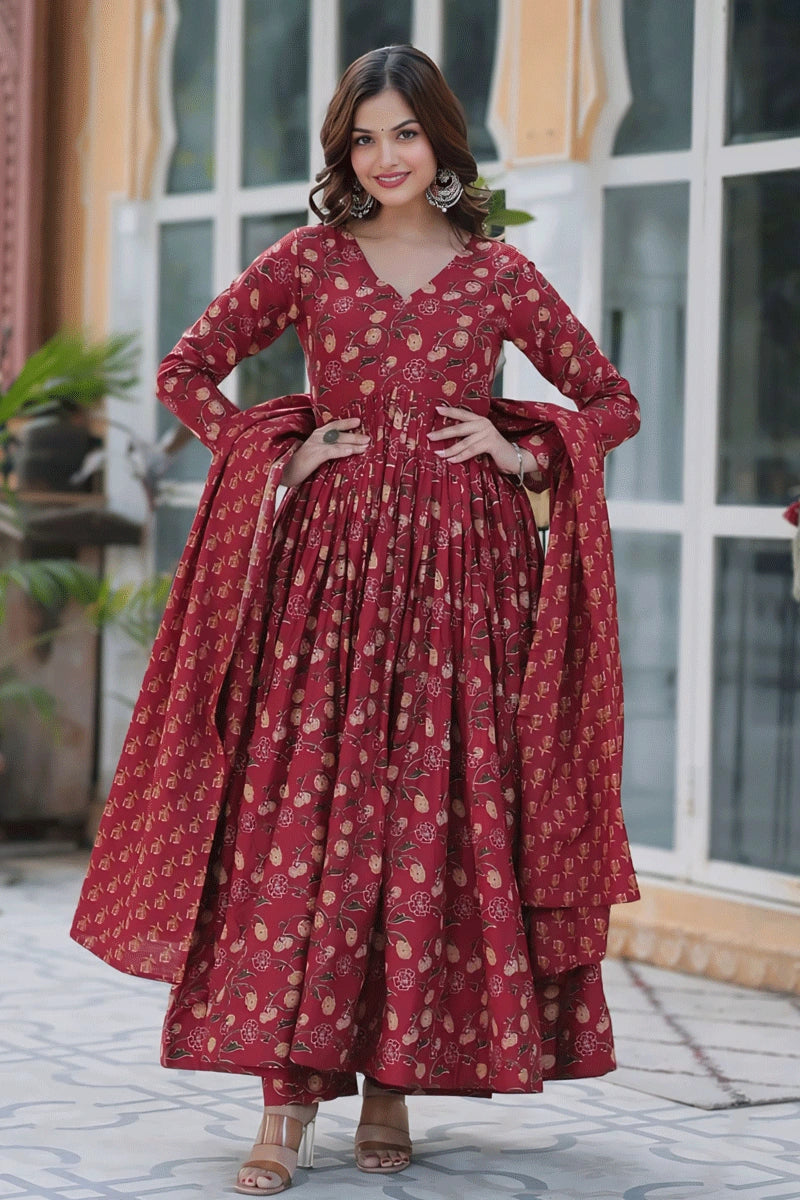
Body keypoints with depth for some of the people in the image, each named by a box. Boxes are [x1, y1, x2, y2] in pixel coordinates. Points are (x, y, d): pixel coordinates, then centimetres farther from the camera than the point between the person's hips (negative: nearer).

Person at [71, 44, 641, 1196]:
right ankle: (288, 1097, -7)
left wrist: (522, 451, -1)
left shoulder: (498, 272, 8)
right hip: (329, 561, 0)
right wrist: (275, 454, 1)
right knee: (300, 816, -9)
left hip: (462, 571, 1)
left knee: (438, 822, -1)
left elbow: (612, 400, 14)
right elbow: (187, 371, 13)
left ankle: (394, 1082, 9)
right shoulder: (309, 259, 8)